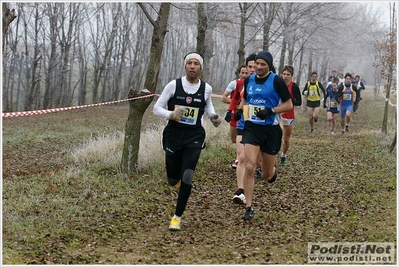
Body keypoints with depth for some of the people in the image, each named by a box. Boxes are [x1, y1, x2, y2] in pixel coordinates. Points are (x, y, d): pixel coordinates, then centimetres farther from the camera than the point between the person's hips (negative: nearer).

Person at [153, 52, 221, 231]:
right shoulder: (173, 85, -8)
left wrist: (213, 116, 1)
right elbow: (157, 108, -4)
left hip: (194, 137, 0)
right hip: (173, 134, 0)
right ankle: (179, 179, 49)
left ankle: (177, 217, 2)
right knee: (172, 180, 8)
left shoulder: (206, 88, -1)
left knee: (187, 178, -13)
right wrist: (171, 114, -23)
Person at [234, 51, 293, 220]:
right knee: (249, 167, -16)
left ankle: (272, 170, 49)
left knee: (267, 176, 8)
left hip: (271, 130, -2)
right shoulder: (249, 80, 5)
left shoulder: (276, 81, -8)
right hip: (251, 128, 2)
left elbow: (289, 105, -6)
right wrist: (240, 110, 2)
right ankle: (248, 208, -7)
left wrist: (271, 111, -21)